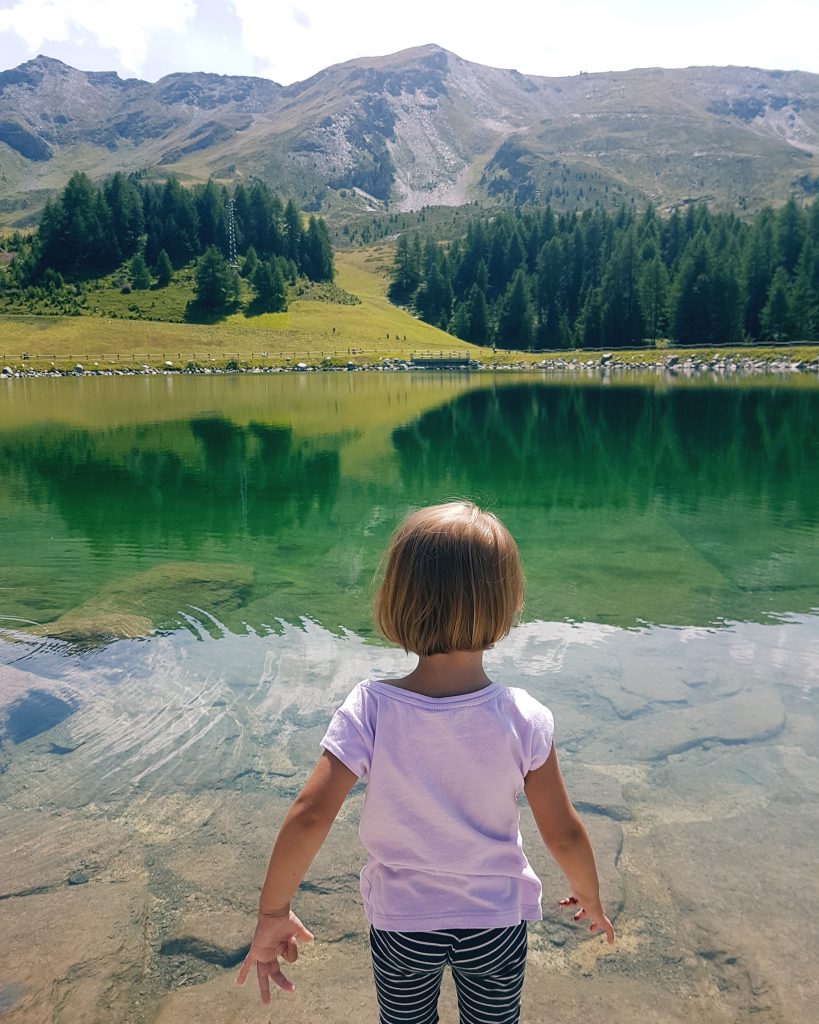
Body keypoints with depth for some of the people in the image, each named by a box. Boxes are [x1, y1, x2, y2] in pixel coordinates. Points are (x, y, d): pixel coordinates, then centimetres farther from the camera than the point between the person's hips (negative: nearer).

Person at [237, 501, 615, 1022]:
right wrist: (590, 897, 7)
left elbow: (309, 816, -25)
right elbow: (564, 832, -13)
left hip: (400, 925, 0)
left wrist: (273, 913, -10)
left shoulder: (370, 710, -26)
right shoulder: (525, 719, -23)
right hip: (497, 923, 0)